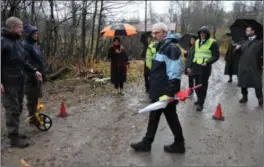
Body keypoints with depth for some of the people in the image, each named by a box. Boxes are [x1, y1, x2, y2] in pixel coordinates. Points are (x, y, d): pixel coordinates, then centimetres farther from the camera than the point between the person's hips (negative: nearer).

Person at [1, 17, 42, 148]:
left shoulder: (18, 41, 14)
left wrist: (34, 71, 10)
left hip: (20, 81, 8)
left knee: (18, 109, 15)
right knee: (12, 110, -1)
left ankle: (14, 132, 28)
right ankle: (14, 137, 9)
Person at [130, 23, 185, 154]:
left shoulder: (171, 48, -18)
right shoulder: (160, 47, 12)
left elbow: (174, 74, -24)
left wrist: (170, 93, -26)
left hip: (165, 93, -10)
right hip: (158, 92, 10)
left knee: (171, 118, 6)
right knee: (154, 117, 16)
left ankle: (179, 144, 24)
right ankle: (146, 143, 28)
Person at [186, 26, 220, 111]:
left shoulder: (212, 43, -4)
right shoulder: (196, 42, 13)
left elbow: (216, 56, -6)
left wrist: (207, 62, -21)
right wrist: (190, 66, 13)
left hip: (205, 67, -5)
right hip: (195, 66, 5)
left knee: (203, 86, -3)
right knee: (197, 85, 12)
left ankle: (201, 104, 6)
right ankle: (199, 99, 32)